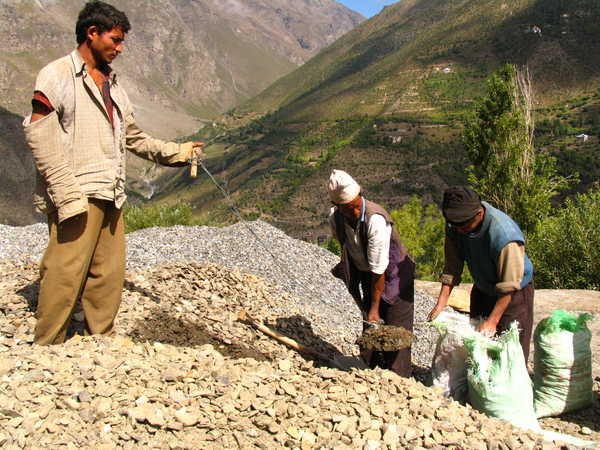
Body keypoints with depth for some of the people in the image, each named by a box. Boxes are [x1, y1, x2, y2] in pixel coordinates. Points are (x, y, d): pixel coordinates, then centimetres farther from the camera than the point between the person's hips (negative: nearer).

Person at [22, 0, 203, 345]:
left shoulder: (113, 85, 20)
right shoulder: (57, 76, -2)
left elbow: (134, 138, 25)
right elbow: (41, 138, -10)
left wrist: (177, 152, 21)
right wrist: (66, 194, -17)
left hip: (111, 196, 7)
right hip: (77, 197, -7)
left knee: (109, 273, 8)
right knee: (65, 274, -7)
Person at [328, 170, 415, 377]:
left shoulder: (376, 219, -33)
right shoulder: (335, 220, -13)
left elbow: (379, 269, -28)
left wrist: (375, 308, -23)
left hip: (394, 276, -5)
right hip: (366, 274, 5)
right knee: (369, 329, 7)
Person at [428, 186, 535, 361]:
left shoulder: (504, 234, -36)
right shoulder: (454, 226, -18)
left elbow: (509, 286, -29)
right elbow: (452, 268, -10)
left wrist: (492, 321, -28)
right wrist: (441, 304, -15)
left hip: (514, 293, -6)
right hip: (482, 289, 6)